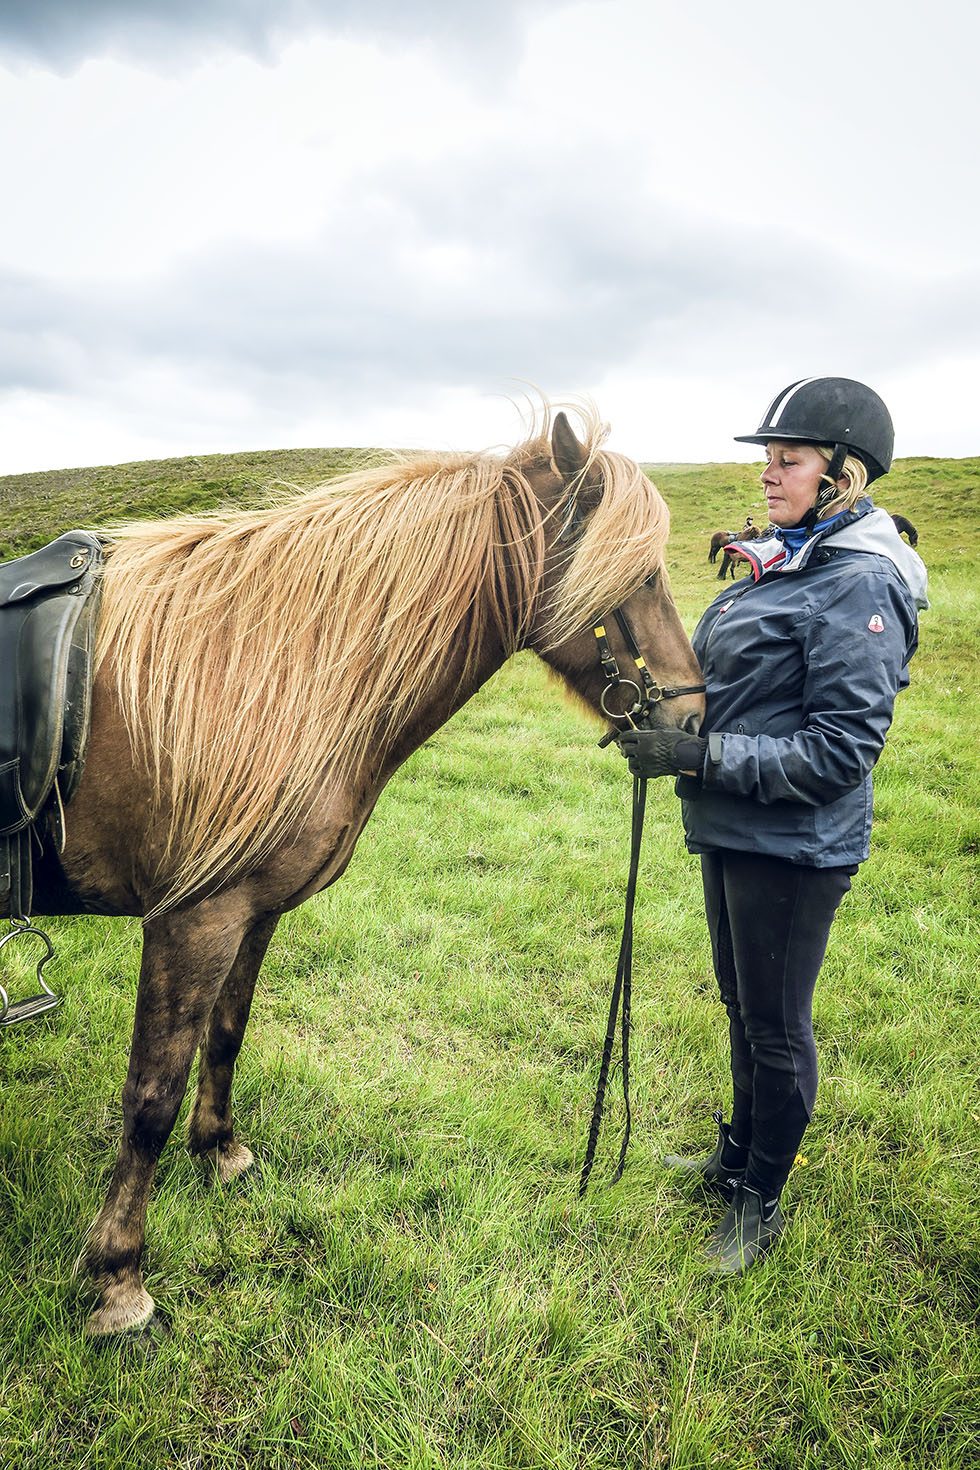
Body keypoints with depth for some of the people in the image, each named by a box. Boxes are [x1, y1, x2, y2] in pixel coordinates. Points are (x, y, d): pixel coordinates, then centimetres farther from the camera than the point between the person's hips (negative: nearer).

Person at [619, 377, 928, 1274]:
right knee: (743, 1008, 23)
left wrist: (703, 755, -26)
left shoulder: (861, 587, -19)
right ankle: (737, 1155, 45)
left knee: (776, 1029, 9)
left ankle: (760, 1205, 31)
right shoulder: (787, 563, 9)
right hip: (734, 832, 9)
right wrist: (670, 720, 2)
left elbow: (842, 749, -24)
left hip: (795, 848, -9)